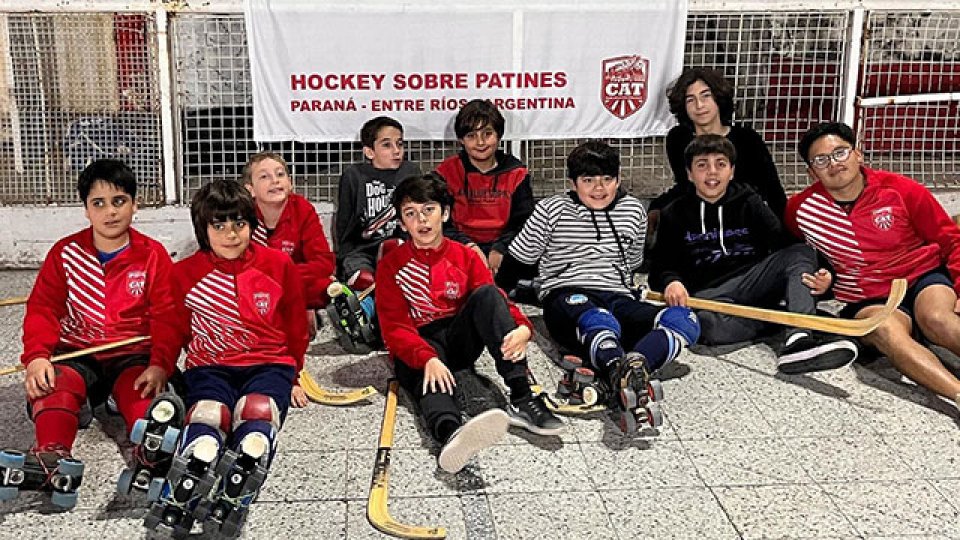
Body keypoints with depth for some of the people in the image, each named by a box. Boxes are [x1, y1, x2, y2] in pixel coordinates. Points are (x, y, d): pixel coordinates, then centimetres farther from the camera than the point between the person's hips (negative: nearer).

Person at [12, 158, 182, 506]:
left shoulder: (153, 256, 1)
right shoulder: (66, 253, 6)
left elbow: (167, 318, -5)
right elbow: (42, 309, 1)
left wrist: (160, 365, -22)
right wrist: (37, 356, -18)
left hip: (134, 355, -2)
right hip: (77, 354, 2)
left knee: (143, 396, -34)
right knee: (53, 386, -31)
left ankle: (152, 456, -58)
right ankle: (52, 456, -50)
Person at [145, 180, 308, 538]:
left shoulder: (279, 265, 4)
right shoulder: (185, 274, 5)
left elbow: (296, 326, 15)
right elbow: (175, 331, 17)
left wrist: (293, 375, 19)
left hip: (269, 364, 0)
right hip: (210, 368, 0)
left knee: (256, 415, -34)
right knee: (207, 419, -32)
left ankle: (231, 503, -44)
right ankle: (175, 508, -42)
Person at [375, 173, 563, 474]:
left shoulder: (466, 257, 9)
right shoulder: (391, 266, 3)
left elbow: (498, 302, 0)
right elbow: (394, 328, -7)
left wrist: (522, 328, -25)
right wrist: (427, 358, -28)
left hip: (461, 340, 3)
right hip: (417, 348, -3)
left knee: (487, 293, -24)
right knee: (433, 378, -38)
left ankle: (521, 399, -37)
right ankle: (450, 432, -77)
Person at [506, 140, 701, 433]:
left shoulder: (633, 211, 19)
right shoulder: (552, 210, 9)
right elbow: (516, 261, 13)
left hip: (618, 299, 4)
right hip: (566, 296, -4)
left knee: (684, 320, -29)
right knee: (599, 322, -44)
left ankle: (634, 364, -60)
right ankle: (624, 375, -76)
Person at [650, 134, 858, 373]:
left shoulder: (749, 203, 14)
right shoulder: (675, 214, 13)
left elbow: (783, 244, 0)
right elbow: (660, 268, 9)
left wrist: (818, 274, -19)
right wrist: (671, 282, -17)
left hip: (754, 283, 3)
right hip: (709, 294, -3)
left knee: (802, 252, -24)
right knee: (708, 324, -39)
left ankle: (798, 340, -46)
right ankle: (792, 317, -22)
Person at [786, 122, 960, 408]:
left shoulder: (901, 190, -1)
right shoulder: (801, 209, 2)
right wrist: (822, 279, 3)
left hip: (925, 277, 1)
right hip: (869, 301, 0)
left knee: (936, 317, -36)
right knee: (886, 330, -37)